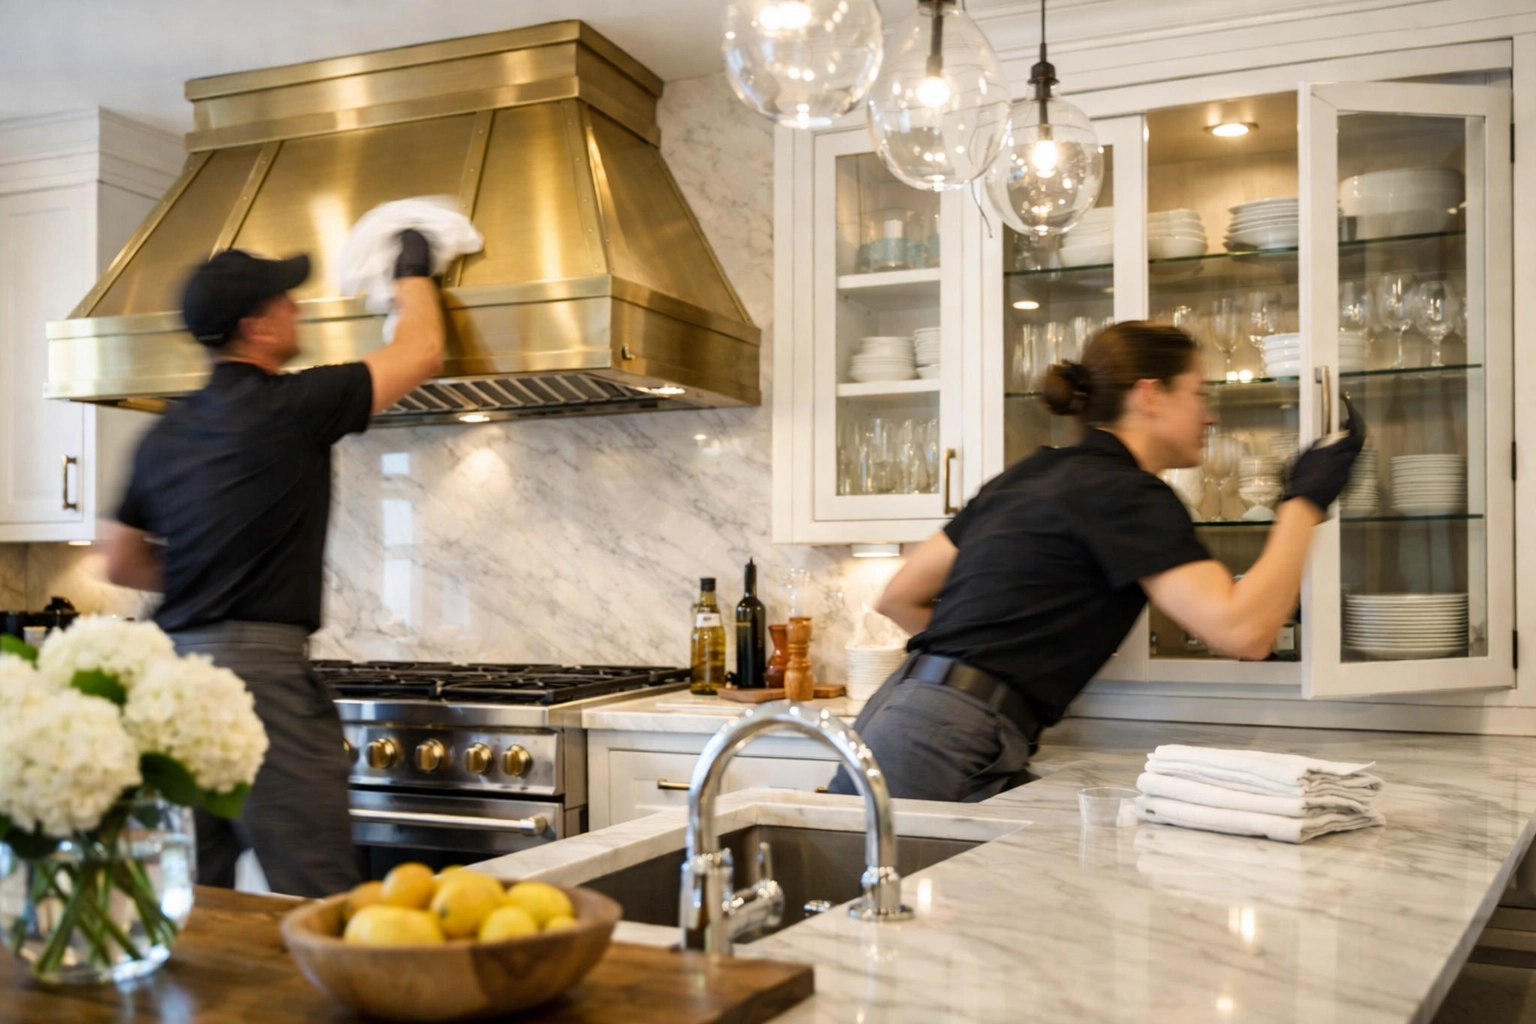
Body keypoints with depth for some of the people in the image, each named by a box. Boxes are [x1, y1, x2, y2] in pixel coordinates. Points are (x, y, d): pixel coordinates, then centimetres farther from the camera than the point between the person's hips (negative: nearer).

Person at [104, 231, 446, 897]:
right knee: (320, 904, -6)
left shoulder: (165, 435, 13)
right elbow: (422, 352, 1)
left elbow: (121, 564, 23)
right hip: (258, 668, -8)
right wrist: (412, 274, 18)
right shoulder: (291, 408, -8)